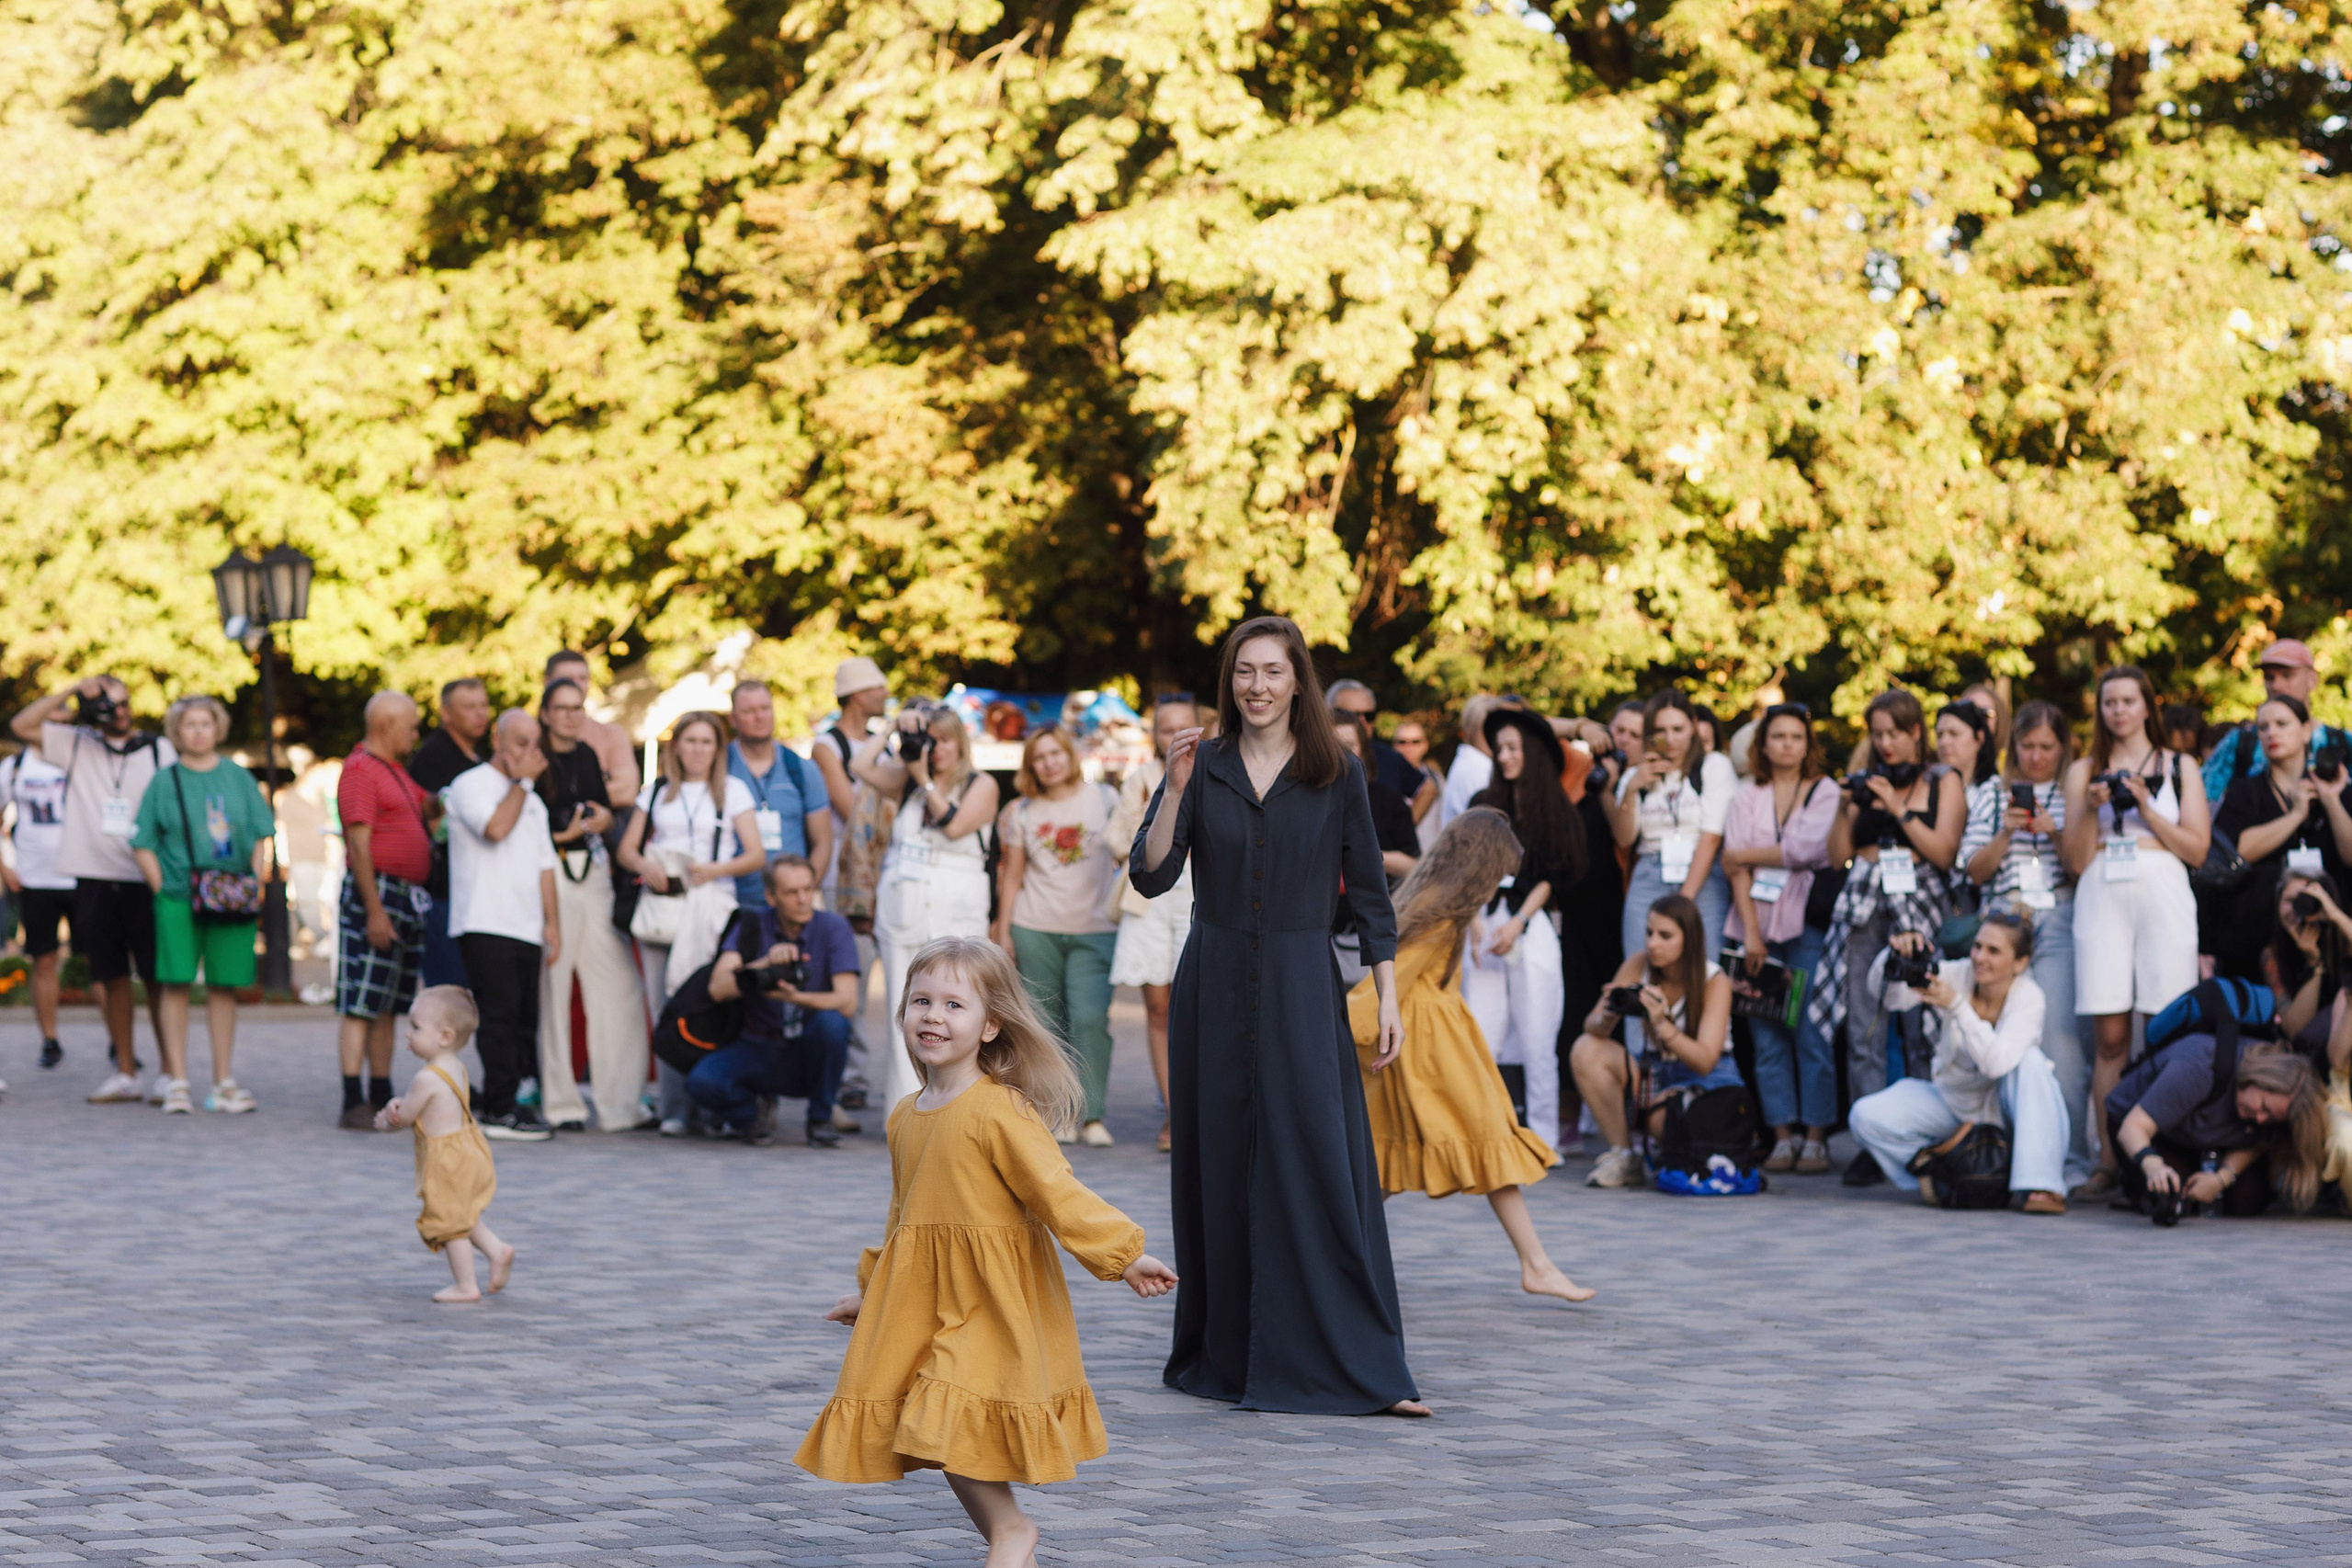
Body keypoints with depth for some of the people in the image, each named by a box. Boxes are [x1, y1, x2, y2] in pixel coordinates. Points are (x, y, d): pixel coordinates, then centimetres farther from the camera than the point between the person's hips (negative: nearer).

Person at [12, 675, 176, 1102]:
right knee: (112, 979, 7)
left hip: (144, 881, -2)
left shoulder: (158, 749, 5)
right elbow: (21, 726, 2)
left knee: (158, 979, -4)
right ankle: (125, 1075, 13)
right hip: (94, 879, 2)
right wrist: (72, 691, -3)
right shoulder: (77, 745, 9)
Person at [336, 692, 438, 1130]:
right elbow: (359, 844, -17)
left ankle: (382, 1098, 15)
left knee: (386, 1007, 11)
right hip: (376, 893, -10)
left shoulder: (395, 772, 20)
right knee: (359, 1005, -10)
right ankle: (353, 1105, -13)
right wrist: (374, 910, -22)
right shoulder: (360, 770, -10)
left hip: (408, 897, 10)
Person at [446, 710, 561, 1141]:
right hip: (485, 924, -7)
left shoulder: (532, 801, 22)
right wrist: (521, 781, -8)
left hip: (526, 928, 7)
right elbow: (495, 828, -20)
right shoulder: (470, 785, -2)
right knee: (498, 1017, -10)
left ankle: (521, 1102, 11)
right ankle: (498, 1112, -9)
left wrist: (552, 922, 13)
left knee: (525, 1020, 6)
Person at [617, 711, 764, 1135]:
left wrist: (715, 869, -12)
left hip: (710, 901, -2)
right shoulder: (656, 792, 18)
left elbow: (756, 855, 6)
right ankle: (673, 1108, -3)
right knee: (664, 1008, -4)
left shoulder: (733, 790, 12)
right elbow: (627, 848, 17)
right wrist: (645, 866, -6)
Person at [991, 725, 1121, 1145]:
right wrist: (1002, 931, 8)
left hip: (1094, 929, -1)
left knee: (1090, 1018, -15)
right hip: (1035, 931, 2)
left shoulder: (1103, 799, 7)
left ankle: (1092, 1115, -11)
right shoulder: (1022, 813, 9)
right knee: (1046, 1023, 0)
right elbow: (1011, 877, 13)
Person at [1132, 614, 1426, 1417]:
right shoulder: (1202, 768, 3)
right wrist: (1174, 791, -17)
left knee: (1324, 1166, -8)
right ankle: (1224, 1356, 15)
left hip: (1302, 989, -1)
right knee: (1219, 1170, 5)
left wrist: (1389, 1001, -1)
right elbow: (1150, 877, -5)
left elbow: (1369, 894, 4)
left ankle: (1363, 1368, -7)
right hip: (1214, 987, 2)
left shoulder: (1337, 775, 2)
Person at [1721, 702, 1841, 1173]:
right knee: (1767, 1034, -1)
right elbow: (1736, 867, 2)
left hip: (1807, 921, -2)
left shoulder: (1825, 792, 5)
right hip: (1759, 920, 2)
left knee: (1811, 1032, -7)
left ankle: (1816, 1137, -2)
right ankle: (1782, 1137, 4)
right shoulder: (1747, 796, 11)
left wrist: (1746, 854, 0)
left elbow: (1804, 848, -9)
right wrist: (1751, 932, -7)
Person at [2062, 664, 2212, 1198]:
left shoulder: (2179, 768, 14)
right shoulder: (2083, 771, 16)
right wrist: (2091, 808, -5)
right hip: (2102, 898, 1)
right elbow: (2075, 859, 10)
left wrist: (2147, 807, -4)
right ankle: (2109, 1162, -5)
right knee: (2109, 1035, -6)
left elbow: (2197, 848, 6)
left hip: (2163, 894, -1)